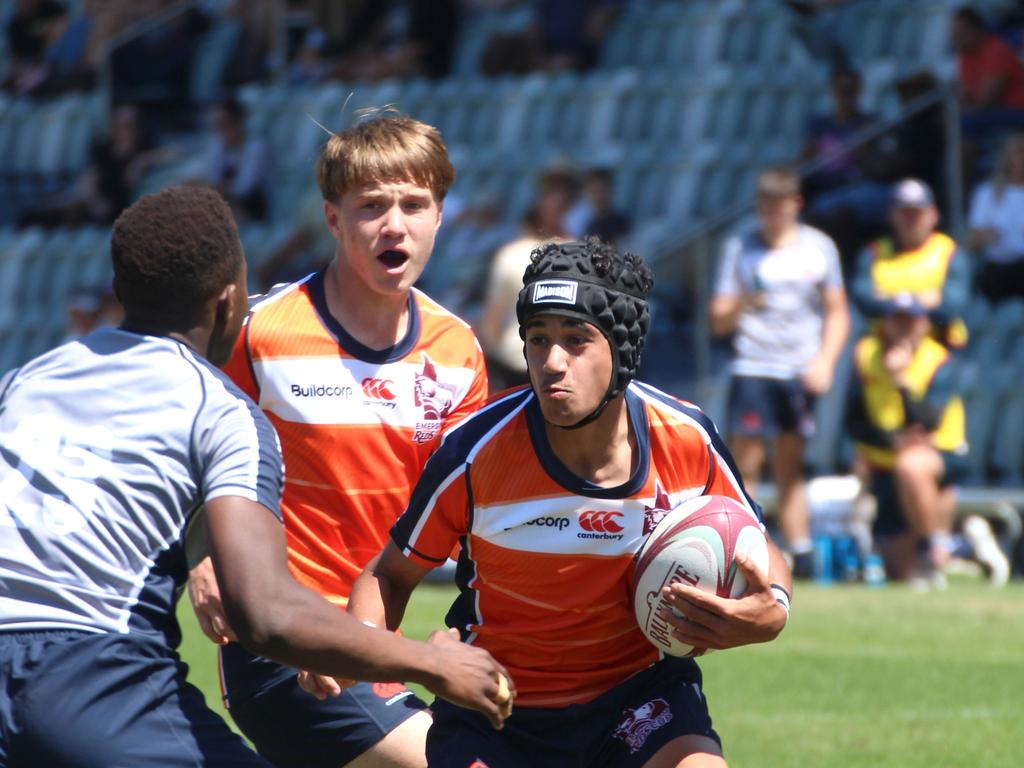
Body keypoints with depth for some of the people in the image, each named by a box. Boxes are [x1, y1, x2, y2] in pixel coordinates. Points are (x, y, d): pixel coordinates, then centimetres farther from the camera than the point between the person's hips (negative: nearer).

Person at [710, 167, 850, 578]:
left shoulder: (819, 247, 7)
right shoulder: (740, 248, 3)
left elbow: (836, 311, 13)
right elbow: (718, 321, 1)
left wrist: (825, 360, 0)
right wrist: (740, 305, -20)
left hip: (800, 372, 2)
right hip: (752, 370, -2)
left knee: (790, 467, 6)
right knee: (744, 464, -8)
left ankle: (801, 556, 7)